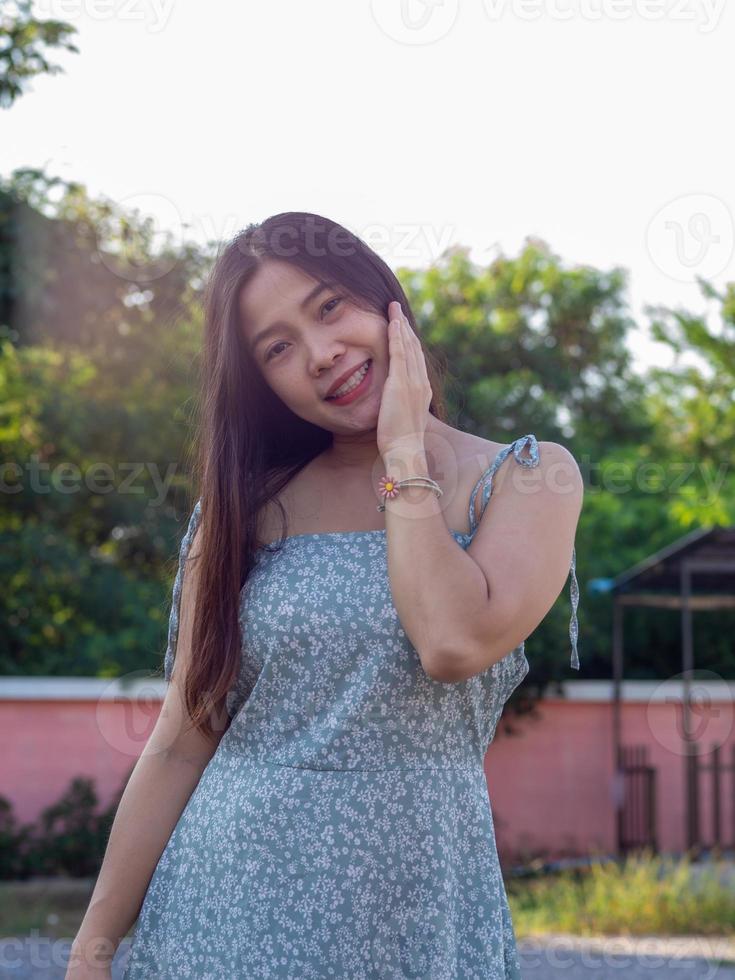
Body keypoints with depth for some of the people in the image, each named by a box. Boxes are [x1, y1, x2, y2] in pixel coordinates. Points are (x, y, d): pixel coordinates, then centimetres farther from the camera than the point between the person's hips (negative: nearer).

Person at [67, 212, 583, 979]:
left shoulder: (527, 479, -2)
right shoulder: (247, 507, 4)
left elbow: (456, 643, -21)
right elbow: (179, 744, 3)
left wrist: (403, 452, -11)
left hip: (413, 912, -1)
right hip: (223, 907, 2)